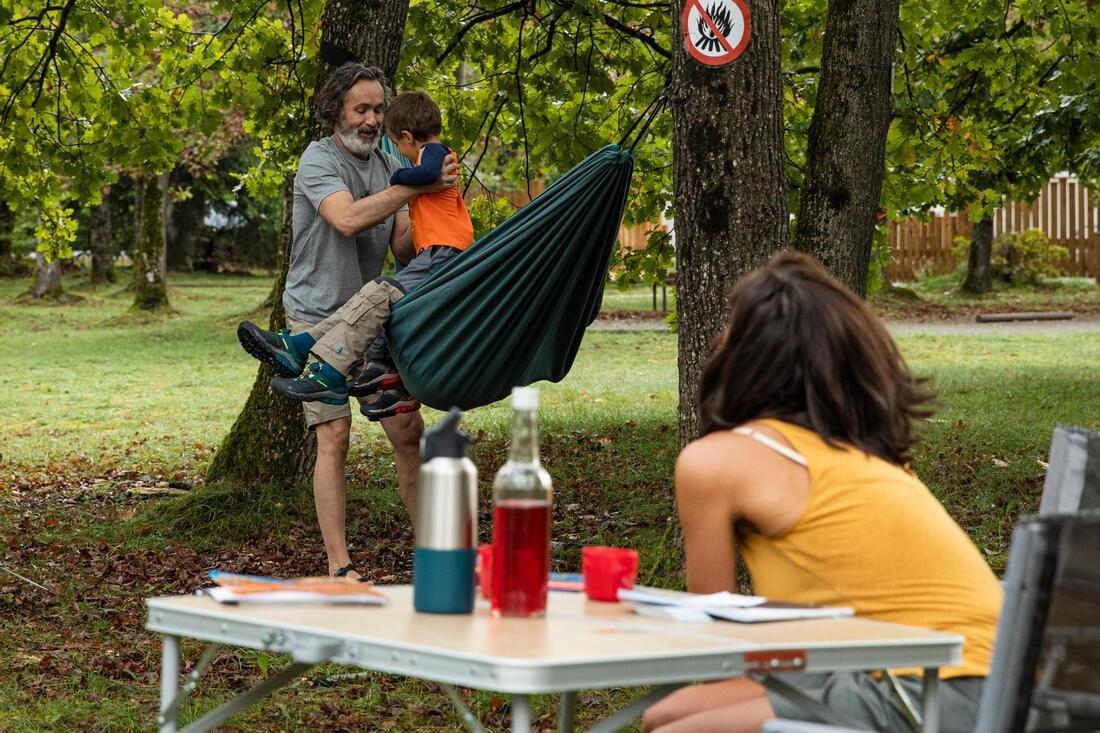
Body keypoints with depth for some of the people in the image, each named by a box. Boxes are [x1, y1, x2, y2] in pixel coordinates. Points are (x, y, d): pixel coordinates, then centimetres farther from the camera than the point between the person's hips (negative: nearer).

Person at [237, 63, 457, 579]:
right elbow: (348, 219, -29)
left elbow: (402, 247, 4)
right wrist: (418, 187, -29)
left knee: (409, 430, 3)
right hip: (317, 317, -6)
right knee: (334, 436, -12)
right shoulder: (319, 160, -11)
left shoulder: (389, 165, 9)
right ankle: (339, 567, -10)